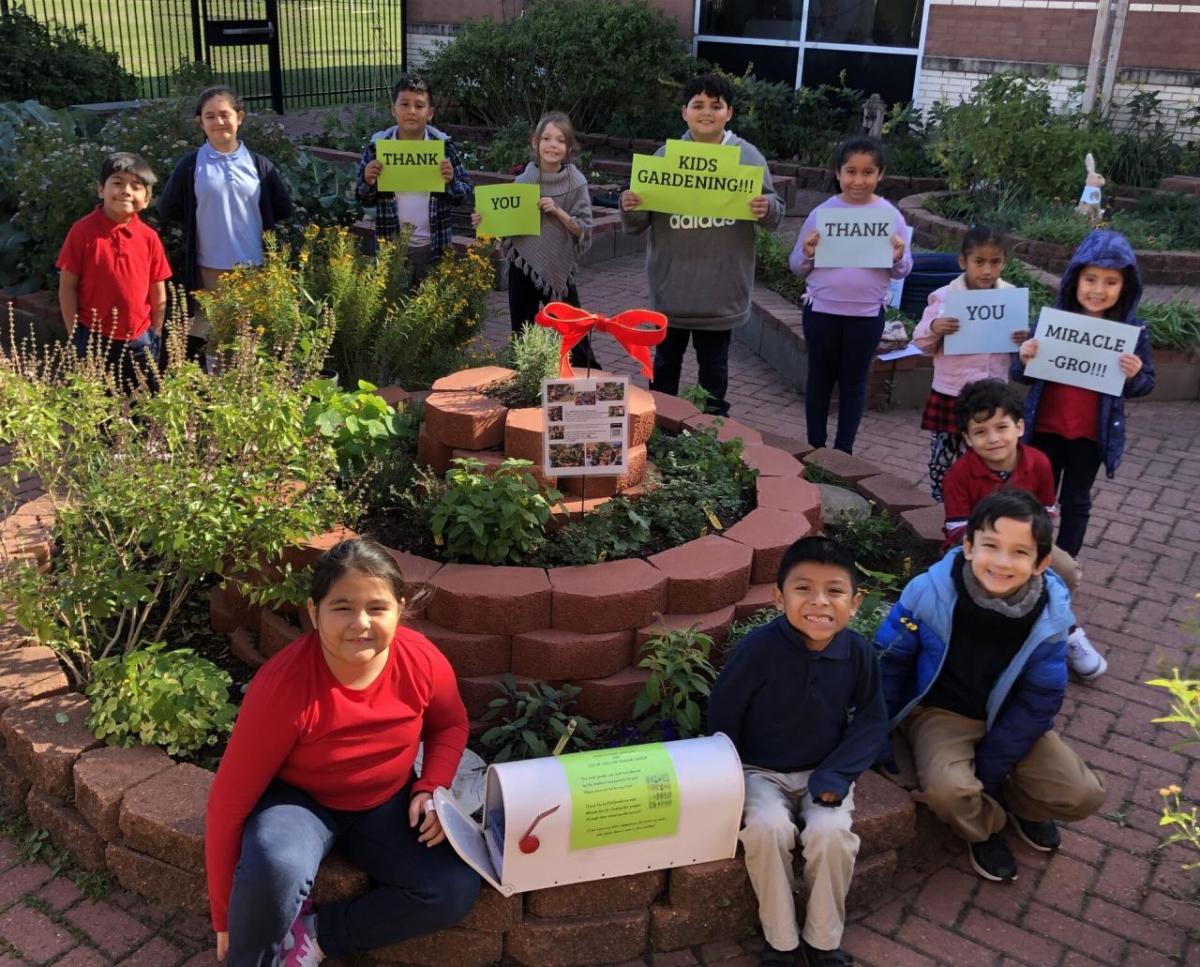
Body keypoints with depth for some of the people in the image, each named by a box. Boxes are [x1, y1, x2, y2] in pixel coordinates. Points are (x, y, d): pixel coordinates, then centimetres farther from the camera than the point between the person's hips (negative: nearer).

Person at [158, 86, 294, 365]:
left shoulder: (258, 164, 1)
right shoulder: (190, 166, -3)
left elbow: (283, 210, 8)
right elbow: (167, 212, 4)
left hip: (254, 267, 2)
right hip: (209, 268, -1)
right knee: (210, 337, 8)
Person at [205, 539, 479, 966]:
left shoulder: (423, 660, -19)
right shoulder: (283, 687, -30)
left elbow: (450, 725, 5)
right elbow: (229, 802, -21)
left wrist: (431, 789, -14)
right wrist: (226, 919, -13)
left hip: (385, 802, 4)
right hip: (299, 800, -4)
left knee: (455, 890, -18)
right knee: (275, 867, -37)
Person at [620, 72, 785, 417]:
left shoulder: (748, 157, -2)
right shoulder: (665, 156, 0)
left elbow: (775, 213, 1)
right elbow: (637, 225, 4)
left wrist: (768, 209, -23)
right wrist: (630, 208, -19)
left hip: (722, 290, -1)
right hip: (672, 287, 1)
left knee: (713, 368, 12)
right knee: (665, 364, 15)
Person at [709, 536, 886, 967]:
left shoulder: (858, 652, -13)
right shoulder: (759, 647, -22)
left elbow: (872, 720, 0)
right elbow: (722, 714, -10)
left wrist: (836, 774, -12)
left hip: (823, 771, 2)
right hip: (761, 771, -2)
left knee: (831, 833, -25)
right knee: (768, 828, -29)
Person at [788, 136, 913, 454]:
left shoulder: (890, 216, -2)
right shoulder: (821, 212, -2)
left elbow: (902, 271, 4)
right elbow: (797, 265, 4)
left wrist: (898, 258, -17)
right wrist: (808, 254, -17)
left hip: (867, 314, 0)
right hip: (822, 309, 0)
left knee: (854, 381, 10)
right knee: (820, 378, 12)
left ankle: (843, 451, 22)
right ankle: (815, 447, 25)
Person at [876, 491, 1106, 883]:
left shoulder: (1049, 615, -18)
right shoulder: (930, 593, -26)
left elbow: (1038, 702, -9)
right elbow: (888, 662, -12)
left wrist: (988, 768, -14)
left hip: (1009, 718, 3)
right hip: (941, 711, -2)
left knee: (1082, 795, -11)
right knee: (949, 788, -30)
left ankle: (1019, 801, 23)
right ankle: (985, 828, 7)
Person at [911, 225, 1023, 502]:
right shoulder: (944, 297, -8)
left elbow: (1017, 345, 9)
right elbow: (922, 344, -2)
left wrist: (1024, 340, -13)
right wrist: (934, 328, -23)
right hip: (951, 396, -2)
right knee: (946, 460, 8)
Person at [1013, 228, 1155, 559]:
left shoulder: (1133, 331, -9)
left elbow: (1146, 384, -1)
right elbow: (1023, 376, 0)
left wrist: (1134, 376, -23)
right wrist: (1024, 360, -22)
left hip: (1091, 433, 0)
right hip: (1046, 426, 1)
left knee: (1076, 500, 15)